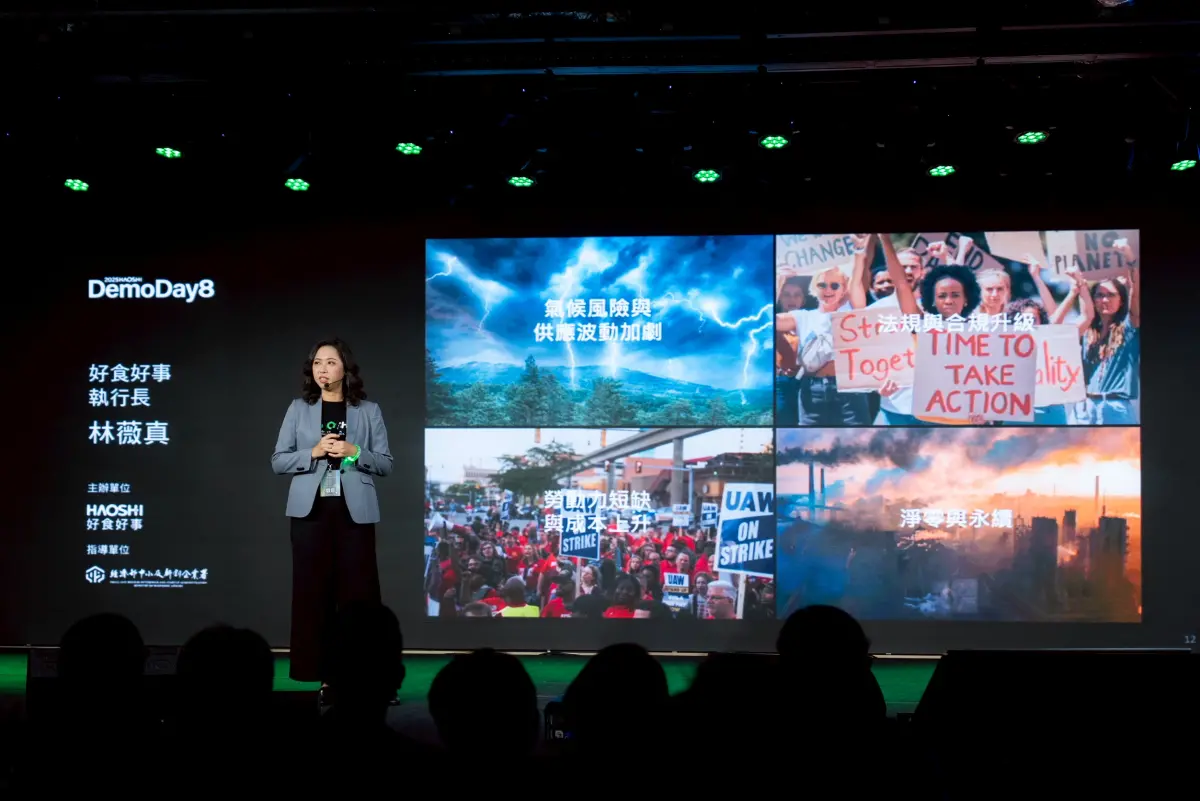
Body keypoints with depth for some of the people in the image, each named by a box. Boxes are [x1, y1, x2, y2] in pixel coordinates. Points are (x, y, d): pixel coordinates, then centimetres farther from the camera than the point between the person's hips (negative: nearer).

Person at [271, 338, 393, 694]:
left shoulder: (368, 410, 6)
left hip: (354, 509, -1)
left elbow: (385, 463, 5)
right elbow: (278, 461, 4)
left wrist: (354, 452, -12)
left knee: (358, 588, -3)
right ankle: (318, 670, 7)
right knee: (312, 588, 0)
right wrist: (313, 452, -11)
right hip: (311, 509, 1)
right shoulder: (299, 408, 7)